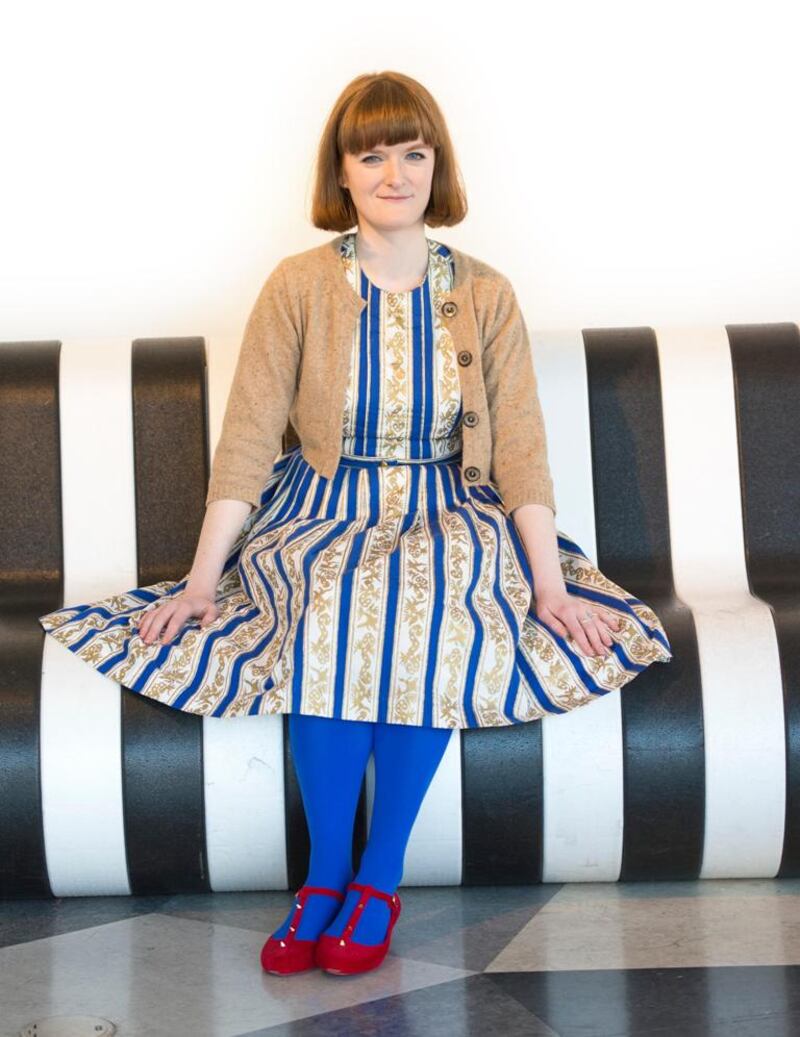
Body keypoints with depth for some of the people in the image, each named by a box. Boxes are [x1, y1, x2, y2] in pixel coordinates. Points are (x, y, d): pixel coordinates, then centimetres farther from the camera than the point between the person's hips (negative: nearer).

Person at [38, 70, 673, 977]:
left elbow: (519, 445, -2)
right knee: (336, 599, -35)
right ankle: (325, 872, -23)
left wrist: (551, 583, -13)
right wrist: (204, 576, -13)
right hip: (324, 511, 0)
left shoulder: (485, 294, 4)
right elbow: (247, 436, -4)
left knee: (432, 587, -34)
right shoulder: (299, 285, 1)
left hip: (448, 516, 1)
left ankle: (379, 876, -24)